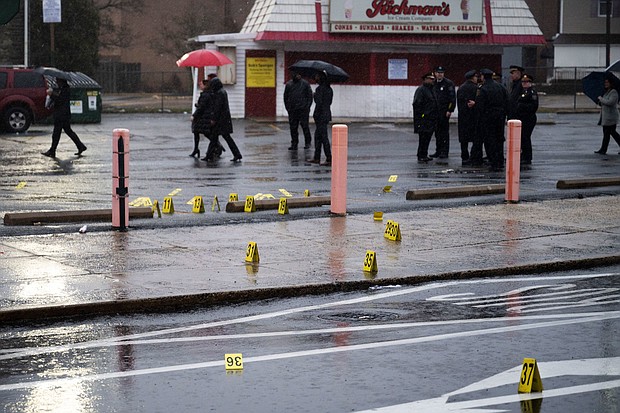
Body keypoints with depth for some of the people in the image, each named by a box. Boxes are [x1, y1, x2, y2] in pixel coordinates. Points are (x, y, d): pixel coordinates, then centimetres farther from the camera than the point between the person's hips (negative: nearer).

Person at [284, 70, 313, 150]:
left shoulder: (305, 84, 3)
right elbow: (285, 97, 17)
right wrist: (288, 107, 7)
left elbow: (310, 96, 4)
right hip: (292, 110, 3)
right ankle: (294, 144, 9)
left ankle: (308, 142, 8)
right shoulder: (288, 84, 12)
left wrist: (307, 106, -5)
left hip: (303, 109, -3)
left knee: (304, 125, -4)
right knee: (293, 127, 3)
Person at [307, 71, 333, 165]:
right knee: (317, 136, 17)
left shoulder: (320, 89, -16)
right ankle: (316, 158, 21)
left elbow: (319, 103, -21)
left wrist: (316, 115, -14)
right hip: (327, 114, 10)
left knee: (324, 137, -6)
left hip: (321, 115, -10)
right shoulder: (329, 89, 11)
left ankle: (329, 159, -5)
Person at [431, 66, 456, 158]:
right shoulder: (433, 83, 13)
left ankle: (444, 151, 0)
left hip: (444, 111, -6)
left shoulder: (449, 83, -4)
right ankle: (438, 151, 14)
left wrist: (450, 110, -14)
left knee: (444, 132, -3)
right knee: (437, 132, 8)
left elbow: (452, 98, -8)